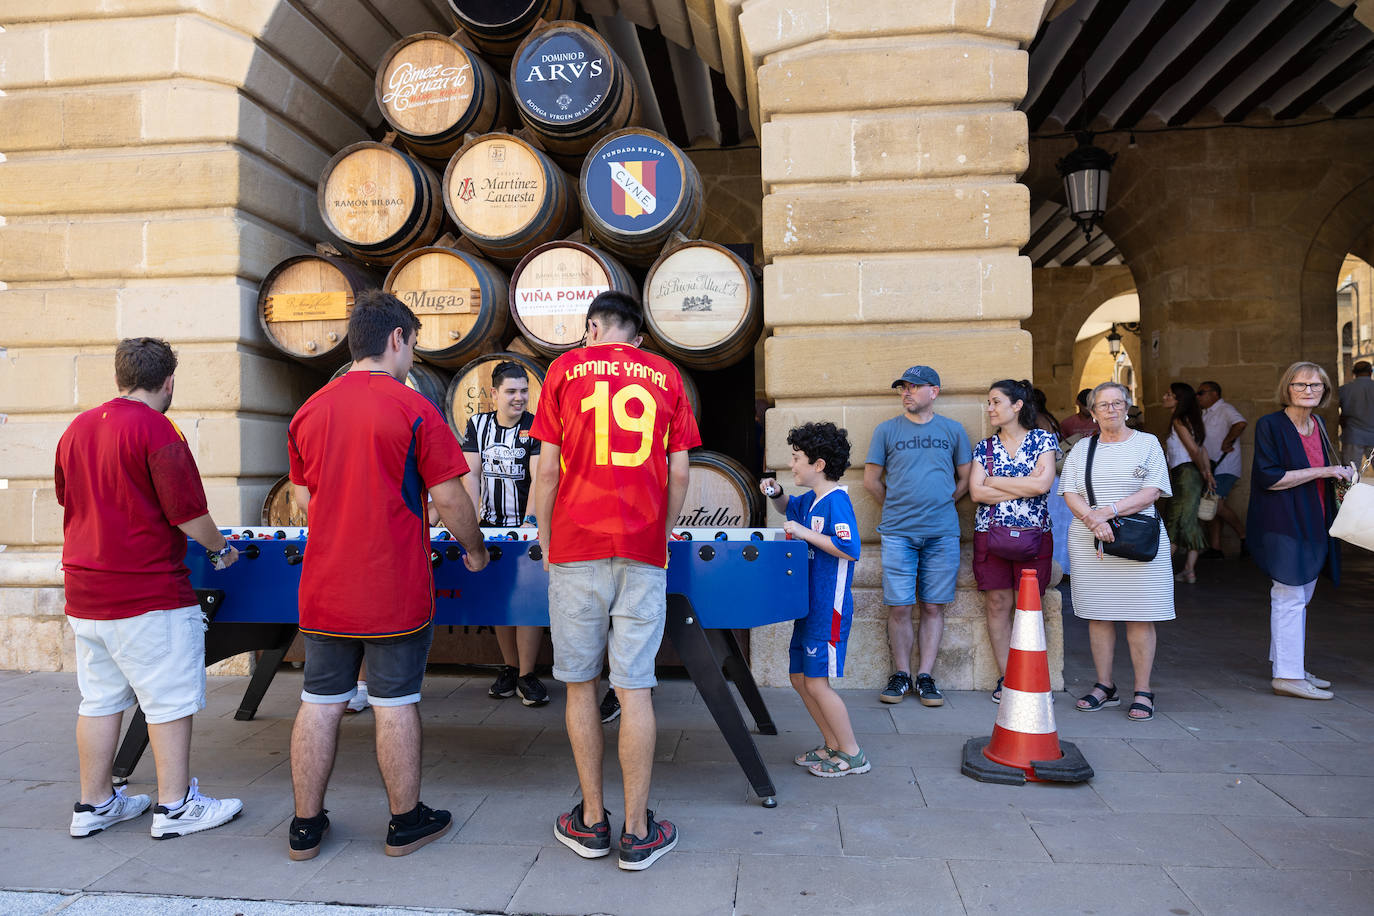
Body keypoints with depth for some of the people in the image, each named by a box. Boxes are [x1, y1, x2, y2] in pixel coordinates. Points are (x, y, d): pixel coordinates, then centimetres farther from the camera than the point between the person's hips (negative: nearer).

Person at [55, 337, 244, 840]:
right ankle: (175, 807, 11)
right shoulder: (157, 429, -15)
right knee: (170, 700, 3)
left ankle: (94, 803, 26)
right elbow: (188, 511, -17)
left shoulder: (76, 429, 9)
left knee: (100, 699, 16)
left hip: (84, 592, 8)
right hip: (148, 595, -8)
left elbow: (68, 500, 21)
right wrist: (220, 549, 0)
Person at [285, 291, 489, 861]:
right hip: (394, 590, -4)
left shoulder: (310, 410, 5)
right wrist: (474, 549, 6)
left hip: (323, 589, 5)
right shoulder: (412, 408, -11)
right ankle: (406, 822, 21)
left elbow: (303, 498, 14)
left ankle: (305, 827, 24)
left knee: (320, 704, 12)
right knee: (395, 705, 6)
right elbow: (448, 498, -10)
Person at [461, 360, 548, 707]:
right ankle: (509, 668, 23)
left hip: (525, 527, -3)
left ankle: (526, 675, 5)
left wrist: (530, 519, -27)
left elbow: (540, 476, -15)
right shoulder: (478, 424, 5)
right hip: (492, 526, 4)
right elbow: (472, 474, -1)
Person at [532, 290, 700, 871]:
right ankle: (638, 833, 9)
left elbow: (548, 468, 1)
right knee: (635, 689, 2)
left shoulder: (566, 368, 7)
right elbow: (680, 474, 5)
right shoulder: (665, 376, 11)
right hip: (643, 550, 1)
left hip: (577, 545, -1)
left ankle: (591, 823, 17)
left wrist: (545, 542, 11)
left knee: (580, 684, 9)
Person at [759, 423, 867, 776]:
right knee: (799, 677, 14)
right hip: (809, 606, 10)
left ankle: (852, 754, 10)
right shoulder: (810, 500, 10)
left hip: (830, 608, -10)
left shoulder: (837, 501, -16)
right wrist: (776, 494, 12)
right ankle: (832, 745, 27)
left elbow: (849, 549, -28)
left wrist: (805, 533, -23)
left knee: (816, 681, -6)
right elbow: (789, 507, 33)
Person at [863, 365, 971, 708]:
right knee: (899, 606, -2)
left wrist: (940, 505, 7)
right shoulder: (887, 430, 6)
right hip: (898, 533, -1)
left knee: (933, 606, 4)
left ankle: (925, 676, 12)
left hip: (942, 534, 1)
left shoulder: (953, 430, 9)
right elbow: (871, 480, 10)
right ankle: (901, 675, 11)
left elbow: (965, 478, 15)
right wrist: (896, 509, 9)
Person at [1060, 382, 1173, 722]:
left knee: (1140, 616, -2)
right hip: (1088, 541, 2)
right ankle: (1105, 686, 15)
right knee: (1098, 615, 4)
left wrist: (1108, 511, -15)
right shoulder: (1081, 449, 13)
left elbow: (1151, 493, -4)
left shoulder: (1147, 443, 7)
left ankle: (1143, 692, 7)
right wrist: (1093, 520, -14)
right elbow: (1070, 495, 4)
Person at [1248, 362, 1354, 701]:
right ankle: (1287, 676, 0)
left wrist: (1340, 477, 4)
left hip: (1312, 524, 8)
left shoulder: (1317, 425, 12)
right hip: (1284, 524, -8)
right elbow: (1269, 478, -18)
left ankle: (1293, 668, 23)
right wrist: (1323, 472, -18)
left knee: (1299, 597, 13)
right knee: (1290, 597, -6)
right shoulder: (1270, 425, -11)